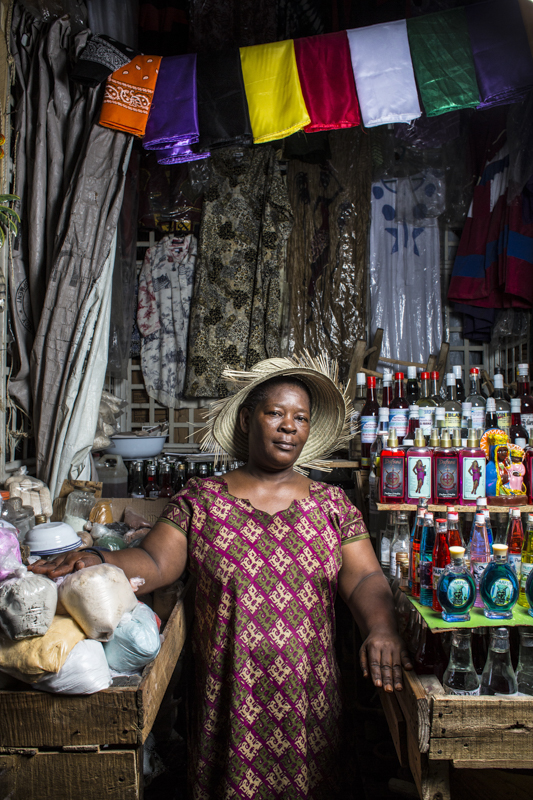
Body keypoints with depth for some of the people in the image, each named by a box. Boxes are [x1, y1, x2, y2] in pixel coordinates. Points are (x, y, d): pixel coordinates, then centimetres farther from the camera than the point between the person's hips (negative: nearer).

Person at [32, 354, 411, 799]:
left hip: (307, 696, 2)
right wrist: (97, 562, -28)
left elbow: (365, 577, -3)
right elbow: (155, 563, -10)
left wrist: (381, 628, -22)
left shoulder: (332, 504, 3)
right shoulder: (200, 500, 0)